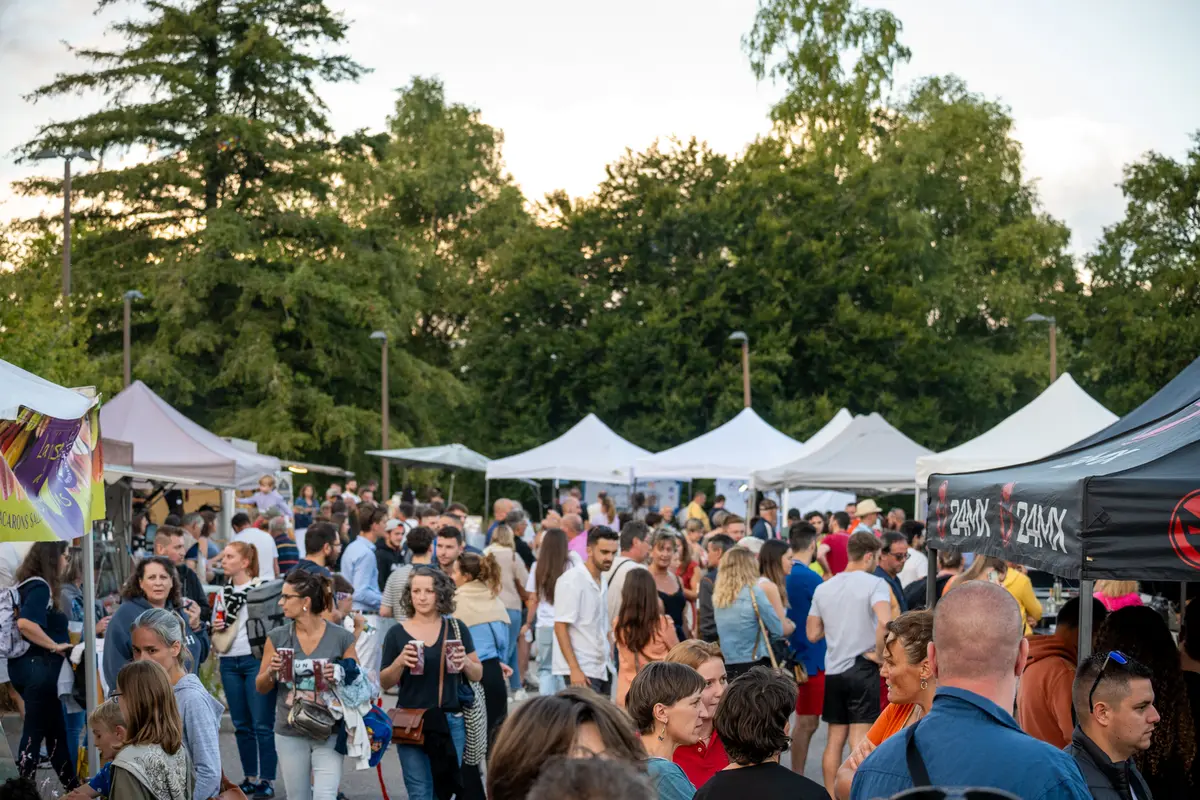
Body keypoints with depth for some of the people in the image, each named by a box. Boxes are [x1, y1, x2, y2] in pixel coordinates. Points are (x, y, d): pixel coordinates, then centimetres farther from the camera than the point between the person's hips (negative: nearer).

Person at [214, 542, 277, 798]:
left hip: (256, 660, -6)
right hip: (229, 663, 6)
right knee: (241, 725, 9)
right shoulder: (223, 592, 13)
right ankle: (250, 777, 17)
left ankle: (267, 779, 0)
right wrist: (215, 628, 3)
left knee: (262, 725, -6)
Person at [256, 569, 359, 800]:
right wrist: (271, 672, -13)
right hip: (290, 734, 3)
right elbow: (261, 687, 9)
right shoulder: (277, 637, 2)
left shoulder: (341, 638, -5)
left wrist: (340, 677, -18)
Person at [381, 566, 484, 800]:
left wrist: (465, 662, -13)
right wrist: (400, 662, -13)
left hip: (451, 721, 1)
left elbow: (477, 675, 9)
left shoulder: (456, 629, 4)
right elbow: (385, 682, 6)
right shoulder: (397, 633, 2)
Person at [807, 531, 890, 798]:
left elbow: (813, 634, 8)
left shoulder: (823, 588, 7)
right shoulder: (874, 584, -10)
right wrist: (879, 654, -14)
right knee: (859, 741, -3)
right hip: (863, 669, -5)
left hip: (833, 670, 5)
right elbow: (884, 621, -27)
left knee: (835, 740, 13)